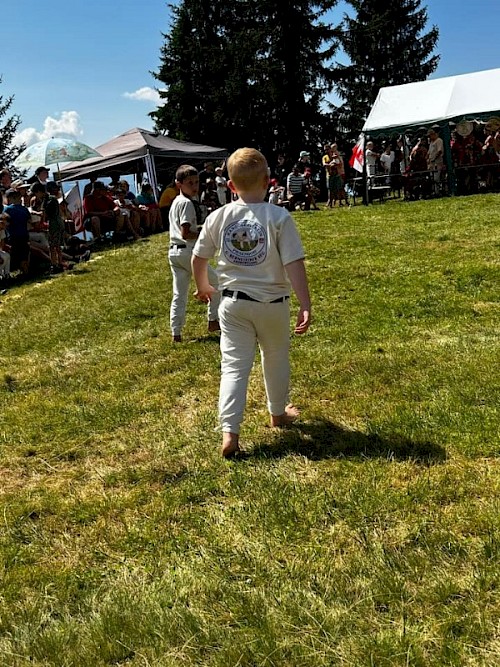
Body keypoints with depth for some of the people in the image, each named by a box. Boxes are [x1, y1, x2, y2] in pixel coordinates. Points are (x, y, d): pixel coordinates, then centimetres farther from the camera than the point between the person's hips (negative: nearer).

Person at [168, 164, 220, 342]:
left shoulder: (176, 202, 15)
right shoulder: (187, 203, -14)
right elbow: (185, 233, -21)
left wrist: (200, 230, 14)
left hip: (174, 252, 9)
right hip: (188, 251, -9)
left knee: (179, 294, 11)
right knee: (216, 282, 10)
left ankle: (176, 333, 11)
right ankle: (213, 321, 16)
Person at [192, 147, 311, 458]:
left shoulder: (218, 217, -3)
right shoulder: (279, 217, -13)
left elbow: (199, 258, 7)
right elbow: (295, 264, -17)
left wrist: (203, 287, 24)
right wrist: (305, 305, -14)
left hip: (234, 302, 2)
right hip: (272, 303, -1)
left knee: (234, 366, 5)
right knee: (276, 358, 20)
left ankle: (229, 432, -4)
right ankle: (278, 413, 40)